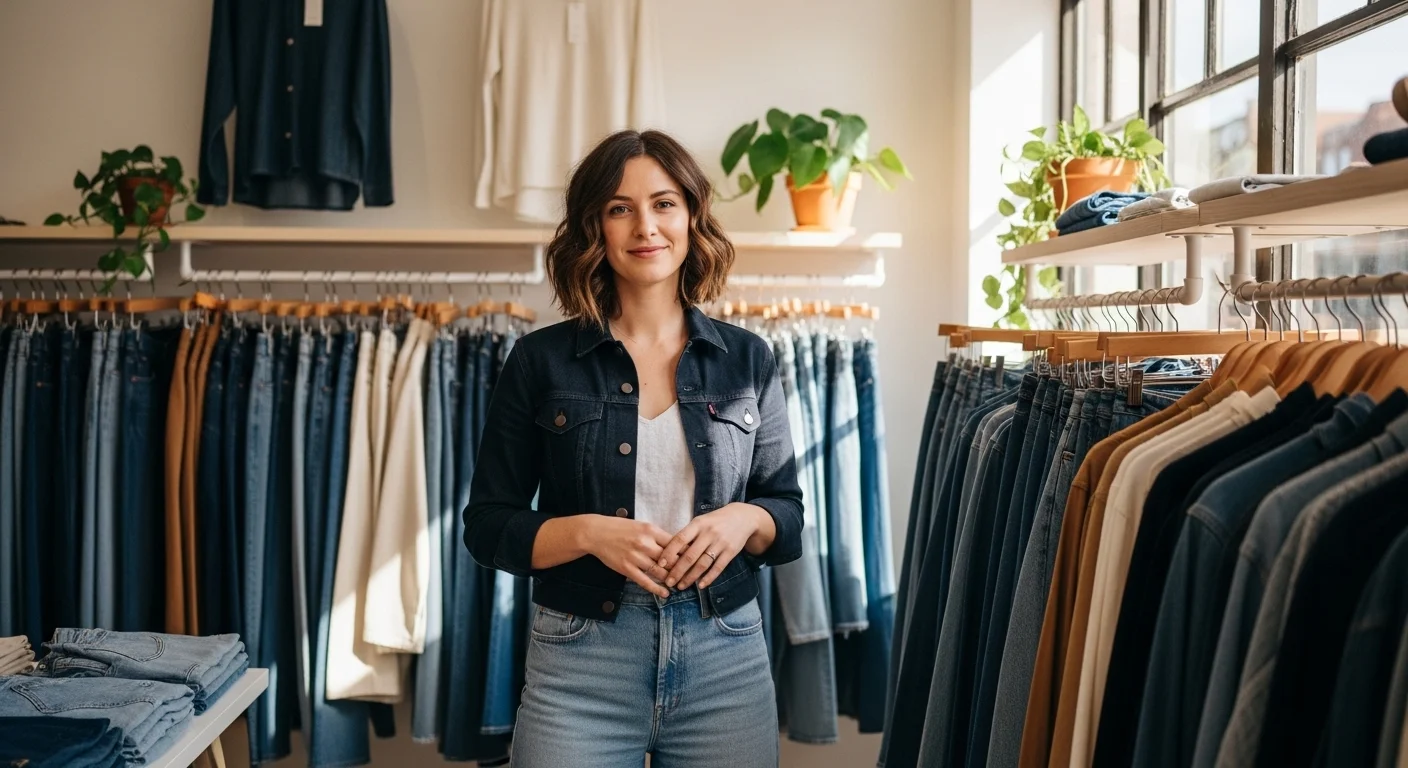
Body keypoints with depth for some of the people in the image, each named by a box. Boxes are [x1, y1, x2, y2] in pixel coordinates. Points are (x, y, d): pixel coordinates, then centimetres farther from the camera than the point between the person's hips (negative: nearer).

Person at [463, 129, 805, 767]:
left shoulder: (748, 360, 4)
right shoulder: (540, 361, -1)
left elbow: (790, 515, 8)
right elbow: (487, 526, 0)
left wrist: (745, 520, -13)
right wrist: (588, 532, -17)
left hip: (727, 658, 2)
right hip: (580, 663, -1)